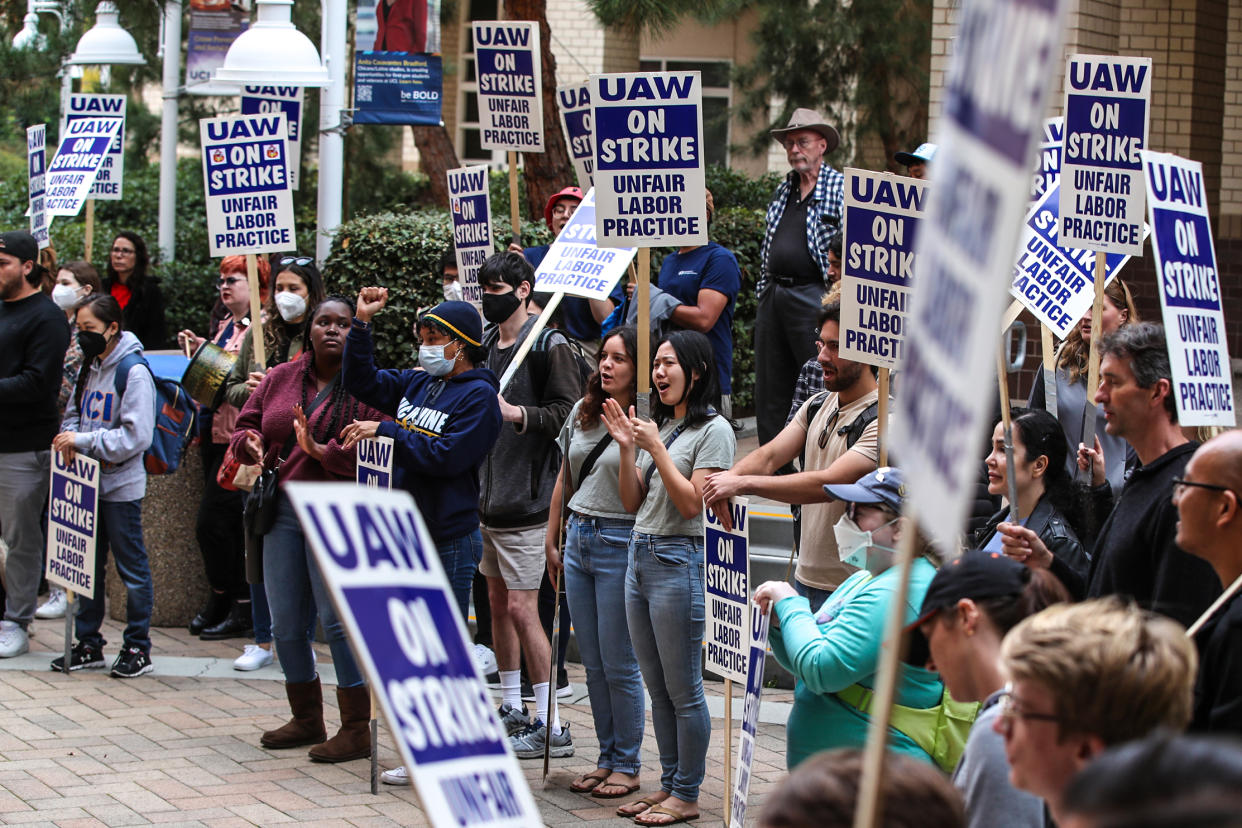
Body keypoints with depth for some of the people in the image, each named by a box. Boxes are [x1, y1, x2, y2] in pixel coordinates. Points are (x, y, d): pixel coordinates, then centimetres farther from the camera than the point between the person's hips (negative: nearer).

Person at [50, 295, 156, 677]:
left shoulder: (134, 372, -13)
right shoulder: (88, 367, 10)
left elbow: (136, 435, -19)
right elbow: (73, 415, 17)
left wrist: (84, 441, -20)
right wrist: (69, 438, -6)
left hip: (121, 485, -7)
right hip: (87, 483, 7)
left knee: (131, 566, 1)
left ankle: (138, 648, 9)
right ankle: (88, 644, 20)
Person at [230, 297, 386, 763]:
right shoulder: (280, 379, 12)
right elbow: (245, 426, 16)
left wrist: (321, 450, -26)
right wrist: (251, 442, -7)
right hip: (282, 510, 7)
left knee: (338, 619, -8)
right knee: (285, 623, 12)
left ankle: (356, 730, 1)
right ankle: (306, 719, 28)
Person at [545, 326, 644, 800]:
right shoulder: (583, 412, 10)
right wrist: (551, 541, 18)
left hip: (620, 544, -7)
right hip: (578, 538, 7)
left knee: (619, 664, -1)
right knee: (592, 664, 12)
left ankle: (628, 765, 10)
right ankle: (607, 758, 21)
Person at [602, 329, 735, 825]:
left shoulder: (713, 430, -7)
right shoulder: (657, 425, 15)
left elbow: (692, 503, -15)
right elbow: (632, 503, 14)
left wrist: (655, 448, -14)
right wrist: (626, 447, 2)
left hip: (679, 561, -8)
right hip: (639, 556, 8)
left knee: (683, 688, -2)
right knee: (657, 687, 13)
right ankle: (668, 784, 21)